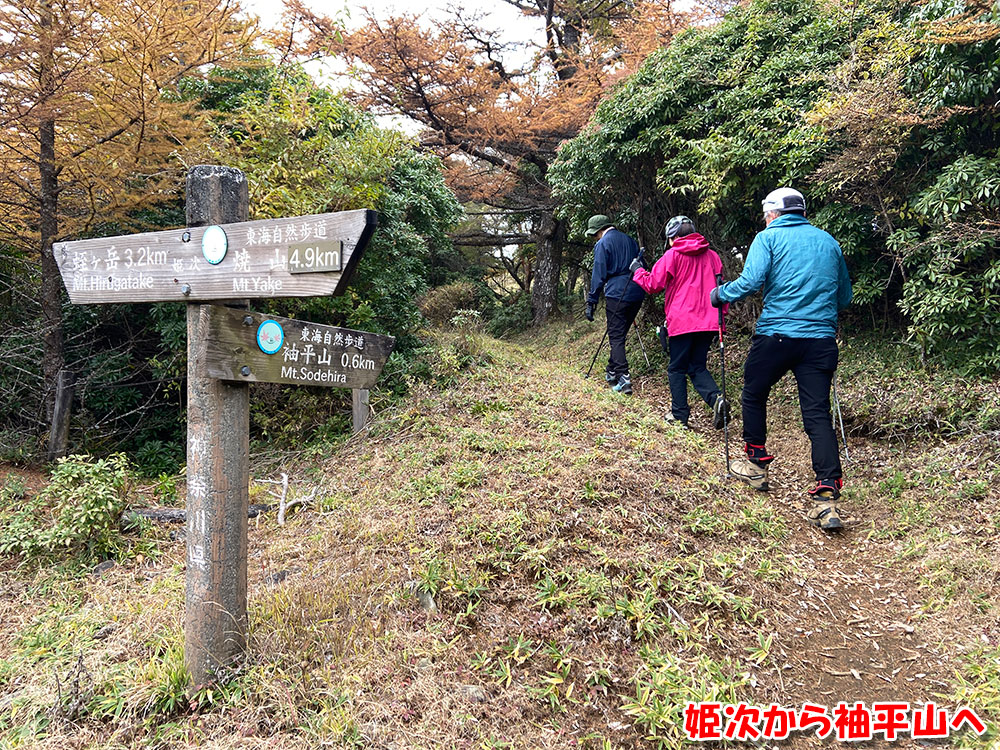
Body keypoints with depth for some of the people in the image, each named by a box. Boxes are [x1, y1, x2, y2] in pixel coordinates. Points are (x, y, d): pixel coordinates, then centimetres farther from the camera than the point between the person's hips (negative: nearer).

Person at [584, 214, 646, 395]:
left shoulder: (603, 244, -4)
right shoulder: (629, 240, 16)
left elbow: (599, 275, -9)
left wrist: (591, 302, -6)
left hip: (616, 294, -7)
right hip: (637, 294, 7)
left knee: (616, 337, -4)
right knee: (620, 334, 17)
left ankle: (623, 377, -15)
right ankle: (612, 372, 25)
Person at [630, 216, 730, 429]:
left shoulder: (672, 255, -5)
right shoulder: (712, 255, 11)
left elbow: (652, 284, -4)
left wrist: (638, 271, 13)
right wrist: (719, 315, 22)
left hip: (682, 321, -5)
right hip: (708, 322, 5)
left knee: (677, 369, 8)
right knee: (698, 367, 13)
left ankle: (680, 415, 8)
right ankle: (716, 398, -12)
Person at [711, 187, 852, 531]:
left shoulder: (769, 237, 2)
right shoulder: (829, 242, 17)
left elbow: (751, 281, -13)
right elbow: (845, 297, 22)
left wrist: (720, 294, 4)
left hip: (776, 334, -4)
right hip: (821, 339, 4)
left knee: (754, 395, 19)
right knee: (818, 414, 0)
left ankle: (756, 464, 29)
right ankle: (827, 496, -10)